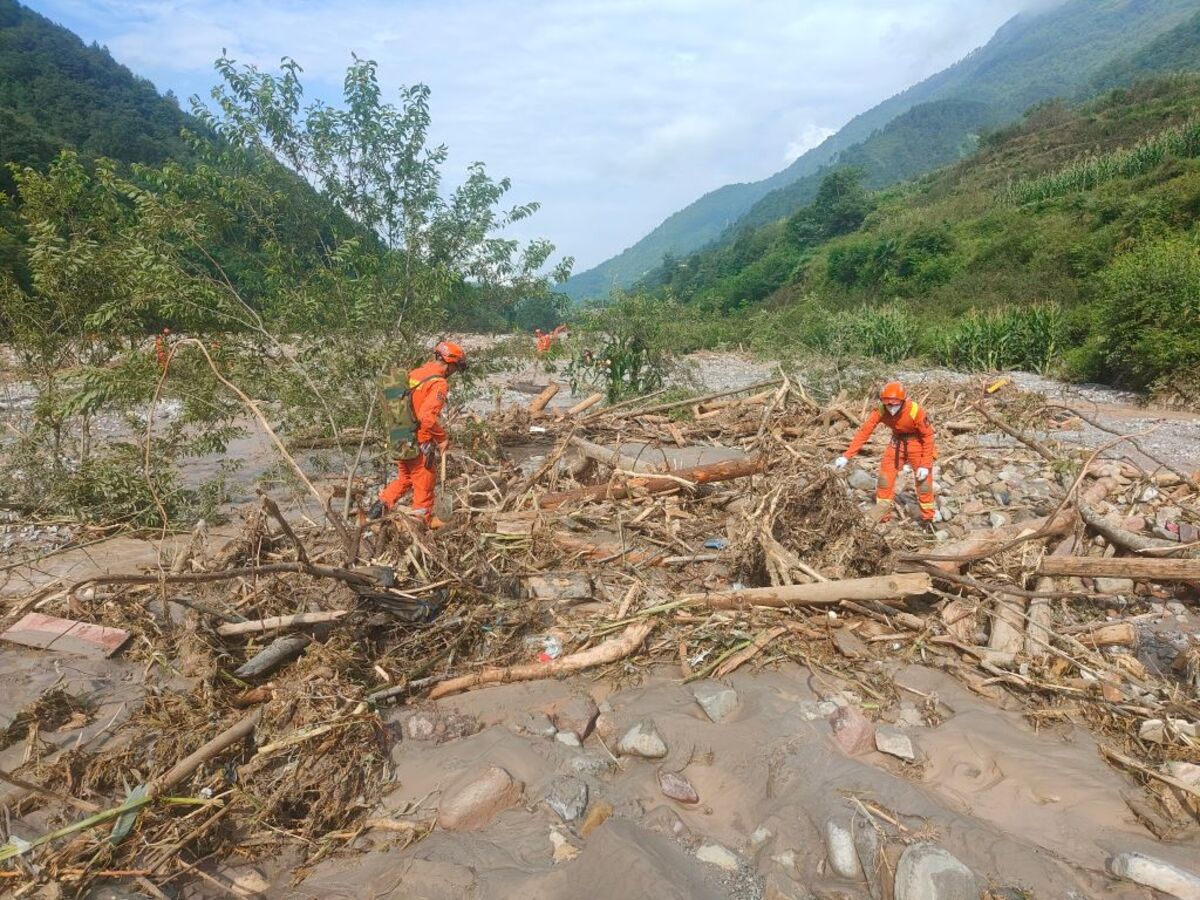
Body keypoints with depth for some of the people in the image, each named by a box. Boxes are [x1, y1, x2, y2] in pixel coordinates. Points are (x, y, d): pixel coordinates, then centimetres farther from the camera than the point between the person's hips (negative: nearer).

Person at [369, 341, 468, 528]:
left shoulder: (413, 374, 6)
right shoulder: (439, 384, -17)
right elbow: (427, 416, -27)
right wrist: (442, 438, -14)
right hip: (420, 444, -7)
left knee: (404, 478, 26)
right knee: (424, 482, 10)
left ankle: (382, 504, 19)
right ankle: (424, 519, 23)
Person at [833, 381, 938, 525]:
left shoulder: (915, 411, -31)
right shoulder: (880, 410, -23)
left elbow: (928, 436, -20)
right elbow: (864, 431, -24)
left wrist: (925, 464, -19)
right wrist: (847, 456, -31)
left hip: (917, 444, -3)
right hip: (897, 443, 3)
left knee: (923, 481, 1)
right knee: (885, 479, 1)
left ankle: (929, 519, 19)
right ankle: (881, 518, 13)